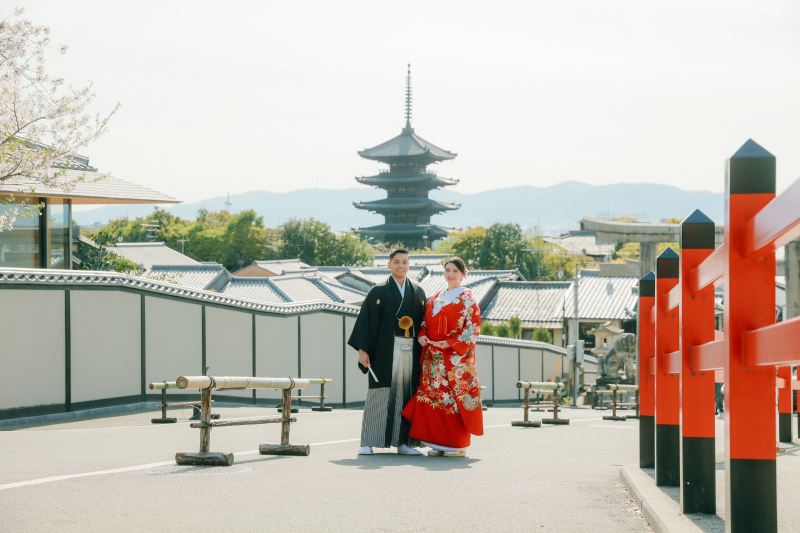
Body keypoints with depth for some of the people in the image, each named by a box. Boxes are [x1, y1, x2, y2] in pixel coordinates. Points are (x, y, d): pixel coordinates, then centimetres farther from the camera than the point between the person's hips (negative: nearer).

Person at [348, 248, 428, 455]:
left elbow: (424, 322, 14)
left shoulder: (418, 292, 14)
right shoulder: (378, 292, 4)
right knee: (379, 394, -5)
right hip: (386, 350, -3)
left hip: (411, 352, 3)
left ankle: (404, 442, 8)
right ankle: (368, 442, -2)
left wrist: (423, 339, 2)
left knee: (407, 394, 2)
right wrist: (362, 349, -9)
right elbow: (366, 321, -1)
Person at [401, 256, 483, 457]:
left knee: (455, 396, -6)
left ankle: (458, 445, -1)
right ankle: (439, 443, 7)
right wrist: (422, 335, -1)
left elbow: (473, 327, -9)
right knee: (434, 396, 2)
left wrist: (450, 343, -16)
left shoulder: (467, 298, -2)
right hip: (434, 356, 6)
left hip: (456, 356, -6)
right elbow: (426, 319, 21)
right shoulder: (437, 298, 18)